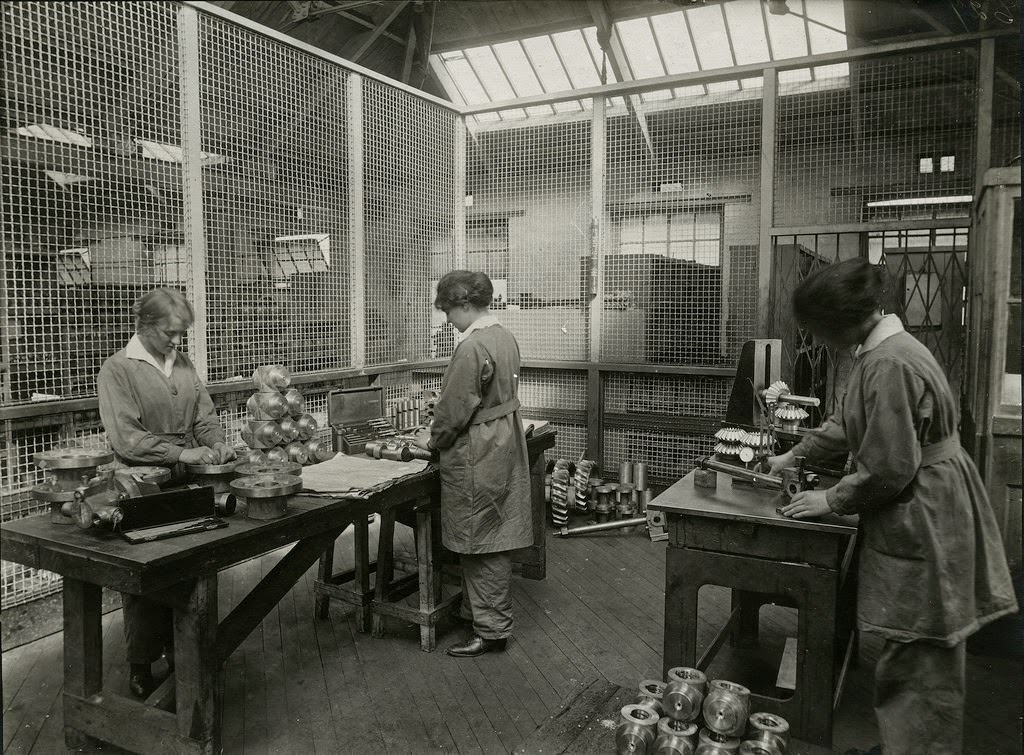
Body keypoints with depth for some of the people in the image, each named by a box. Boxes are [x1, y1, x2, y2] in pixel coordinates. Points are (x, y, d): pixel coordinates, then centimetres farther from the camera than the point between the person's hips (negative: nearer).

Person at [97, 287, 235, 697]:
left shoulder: (183, 364, 10)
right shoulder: (117, 369, -7)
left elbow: (204, 415, 11)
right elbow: (124, 436, -16)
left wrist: (217, 445, -8)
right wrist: (179, 452, -23)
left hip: (185, 484, 5)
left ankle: (178, 652, 25)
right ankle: (141, 664, 20)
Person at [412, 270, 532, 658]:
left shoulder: (472, 348, -22)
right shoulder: (504, 337, 9)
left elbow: (455, 408, -19)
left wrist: (433, 440, -1)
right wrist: (441, 430, 17)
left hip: (478, 457, -10)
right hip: (505, 446, 10)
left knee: (483, 544, 2)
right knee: (494, 540, 19)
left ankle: (491, 630, 14)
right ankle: (486, 612, 33)